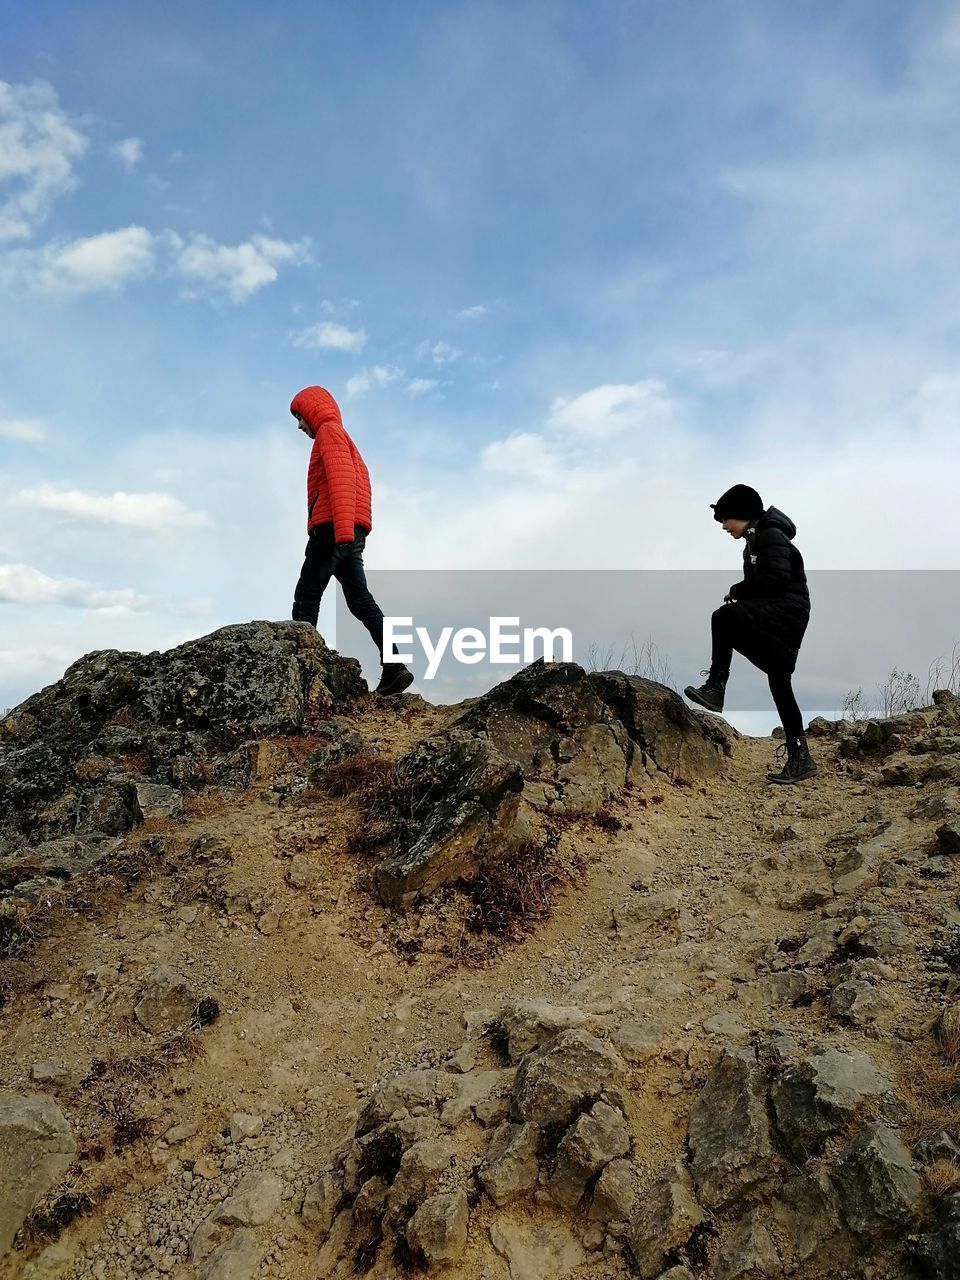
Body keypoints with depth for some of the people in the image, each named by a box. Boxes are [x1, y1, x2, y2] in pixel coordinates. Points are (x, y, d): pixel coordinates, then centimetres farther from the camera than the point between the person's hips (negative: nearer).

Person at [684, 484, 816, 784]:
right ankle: (800, 758, 11)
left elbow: (776, 579, -22)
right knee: (780, 684, 8)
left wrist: (736, 592, -12)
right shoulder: (754, 540, 22)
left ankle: (715, 687, -21)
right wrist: (739, 596, 3)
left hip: (787, 608, -11)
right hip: (779, 615, 11)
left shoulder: (770, 535, -9)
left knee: (723, 616, -27)